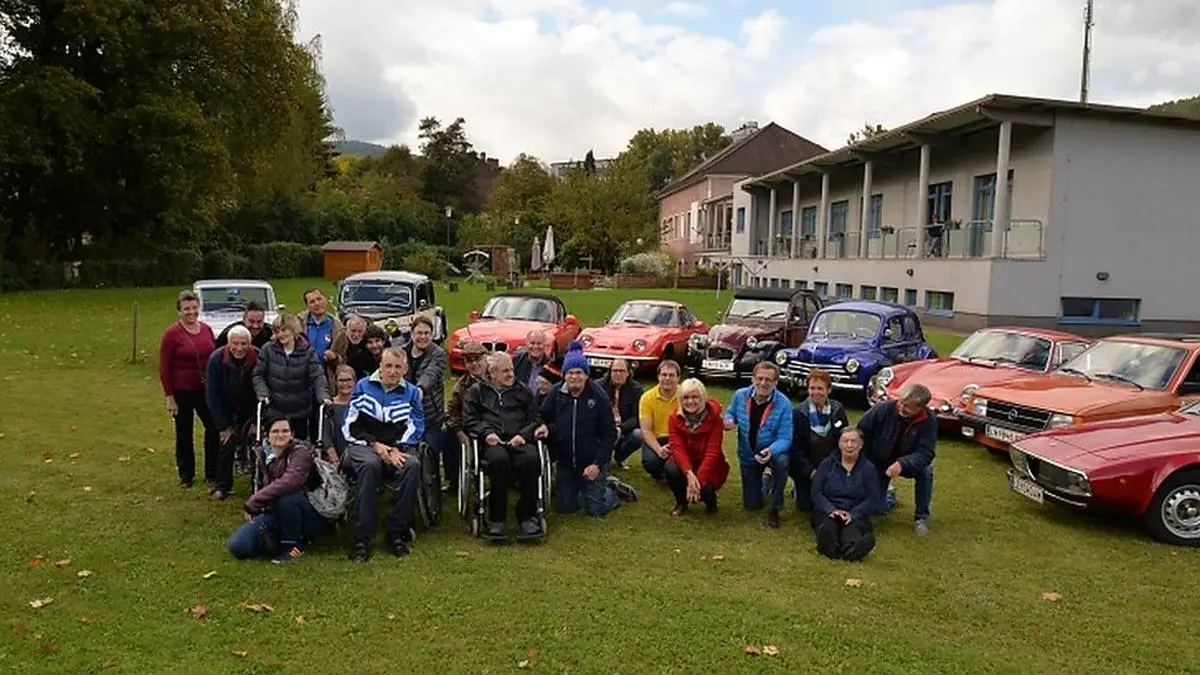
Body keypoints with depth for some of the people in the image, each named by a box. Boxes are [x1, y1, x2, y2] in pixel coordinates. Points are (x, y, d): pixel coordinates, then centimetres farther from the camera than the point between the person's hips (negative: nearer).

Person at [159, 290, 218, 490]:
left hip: (206, 389, 4)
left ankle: (212, 474, 17)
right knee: (184, 434, 10)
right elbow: (164, 367, -8)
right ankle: (186, 476, 25)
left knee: (214, 428, 2)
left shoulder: (206, 329, 3)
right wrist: (169, 396, -10)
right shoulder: (172, 333, -9)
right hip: (182, 391, -3)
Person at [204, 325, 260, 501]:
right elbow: (212, 394, -14)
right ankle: (223, 486, 8)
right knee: (227, 444, -6)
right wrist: (224, 425, -14)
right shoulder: (216, 359, -19)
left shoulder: (258, 358, -20)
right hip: (227, 411, 0)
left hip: (251, 411, 0)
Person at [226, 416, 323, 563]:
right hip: (274, 513, 4)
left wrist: (253, 502, -30)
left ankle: (294, 546, -14)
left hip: (309, 517, -4)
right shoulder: (263, 453, 4)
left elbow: (289, 482, -32)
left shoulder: (301, 451, -16)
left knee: (286, 496, -36)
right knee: (237, 546, -15)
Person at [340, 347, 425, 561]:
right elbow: (351, 425, 4)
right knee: (369, 465, -37)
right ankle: (362, 538, -33)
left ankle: (396, 532, -23)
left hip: (399, 447, 2)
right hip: (364, 445, -2)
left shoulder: (411, 392, 15)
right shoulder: (363, 386, 11)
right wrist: (375, 444, -10)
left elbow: (415, 427, 6)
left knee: (412, 465, -33)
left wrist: (397, 449, -12)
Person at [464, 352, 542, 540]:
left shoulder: (523, 391, 25)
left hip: (519, 440, 1)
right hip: (492, 442, -1)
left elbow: (535, 419, 18)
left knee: (531, 459, -35)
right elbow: (469, 418, 12)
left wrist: (523, 435, -3)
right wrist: (486, 433, -6)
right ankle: (496, 518, -28)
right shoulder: (477, 390, 22)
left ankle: (527, 516, -24)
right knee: (499, 459, -38)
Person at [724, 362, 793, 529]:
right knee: (751, 505, 7)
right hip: (748, 455, 3)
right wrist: (728, 421, -19)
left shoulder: (783, 404, -23)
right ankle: (765, 482, 45)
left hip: (773, 451, -3)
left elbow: (784, 438, -24)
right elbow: (730, 414, 6)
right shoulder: (740, 395, -14)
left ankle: (774, 510, -15)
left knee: (781, 461, -40)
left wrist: (771, 451, -45)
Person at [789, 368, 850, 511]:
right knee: (805, 505, -5)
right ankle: (798, 486, 26)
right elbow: (795, 447, -13)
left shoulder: (838, 410, -4)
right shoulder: (798, 412, -13)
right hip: (806, 468, -2)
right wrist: (810, 471, -19)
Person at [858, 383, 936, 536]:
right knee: (877, 509, -2)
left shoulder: (929, 420, -23)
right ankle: (889, 497, 37)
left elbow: (925, 453, -28)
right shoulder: (882, 409, -24)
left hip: (906, 464, 0)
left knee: (925, 471, -32)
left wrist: (902, 464, -45)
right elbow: (860, 434, -14)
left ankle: (921, 518, -11)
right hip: (878, 462, 0)